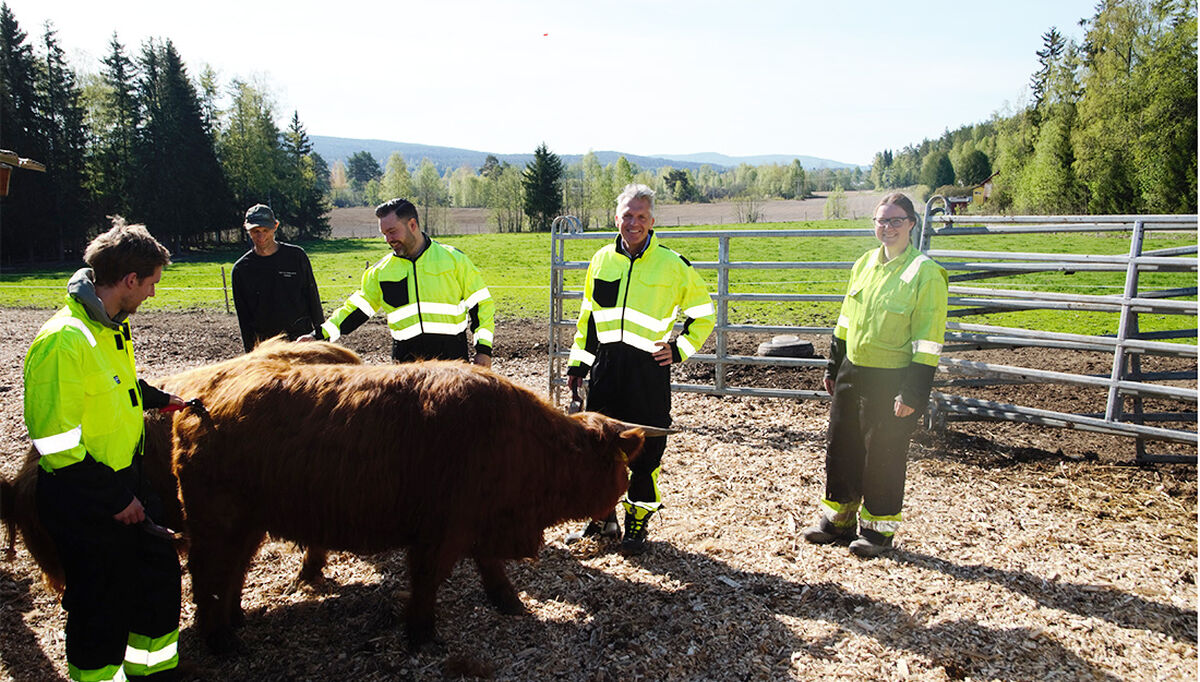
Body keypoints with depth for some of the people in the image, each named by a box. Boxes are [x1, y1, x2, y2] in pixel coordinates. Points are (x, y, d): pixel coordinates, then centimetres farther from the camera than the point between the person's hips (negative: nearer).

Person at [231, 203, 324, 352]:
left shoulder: (296, 256, 3)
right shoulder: (241, 269, 5)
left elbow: (313, 298, 7)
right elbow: (243, 317, 8)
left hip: (302, 338, -1)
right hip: (265, 344, 1)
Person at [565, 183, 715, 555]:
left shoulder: (673, 265, -2)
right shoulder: (602, 260, 9)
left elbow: (703, 314, 7)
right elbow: (588, 317, 17)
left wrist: (679, 349, -4)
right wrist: (576, 363, 15)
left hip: (649, 367, -3)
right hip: (605, 364, 4)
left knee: (646, 447, 3)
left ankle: (638, 521, 21)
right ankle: (603, 516, 27)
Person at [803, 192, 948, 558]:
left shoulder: (926, 273, -11)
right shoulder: (865, 264, 8)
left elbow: (928, 339, -13)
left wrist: (913, 393, -17)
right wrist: (833, 368, 16)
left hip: (891, 380, -6)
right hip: (852, 373, 6)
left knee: (884, 456, 6)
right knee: (840, 447, 13)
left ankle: (878, 528, 24)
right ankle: (838, 518, 30)